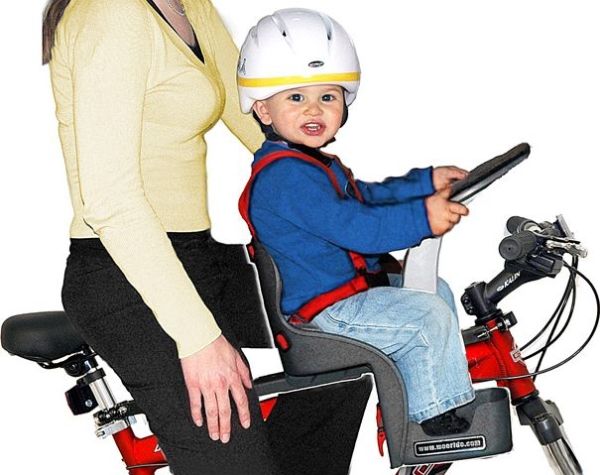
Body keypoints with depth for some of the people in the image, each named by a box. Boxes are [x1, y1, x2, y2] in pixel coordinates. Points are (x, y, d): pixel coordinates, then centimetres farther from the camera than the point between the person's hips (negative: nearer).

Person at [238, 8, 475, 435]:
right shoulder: (284, 175, -25)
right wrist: (422, 217, -35)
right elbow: (354, 227, -32)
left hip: (352, 287, 12)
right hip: (327, 311, -12)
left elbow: (367, 197, 23)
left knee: (437, 290, 23)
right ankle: (434, 413, -5)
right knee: (428, 315, -19)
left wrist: (427, 182, 14)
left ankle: (435, 385, 31)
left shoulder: (316, 164, 13)